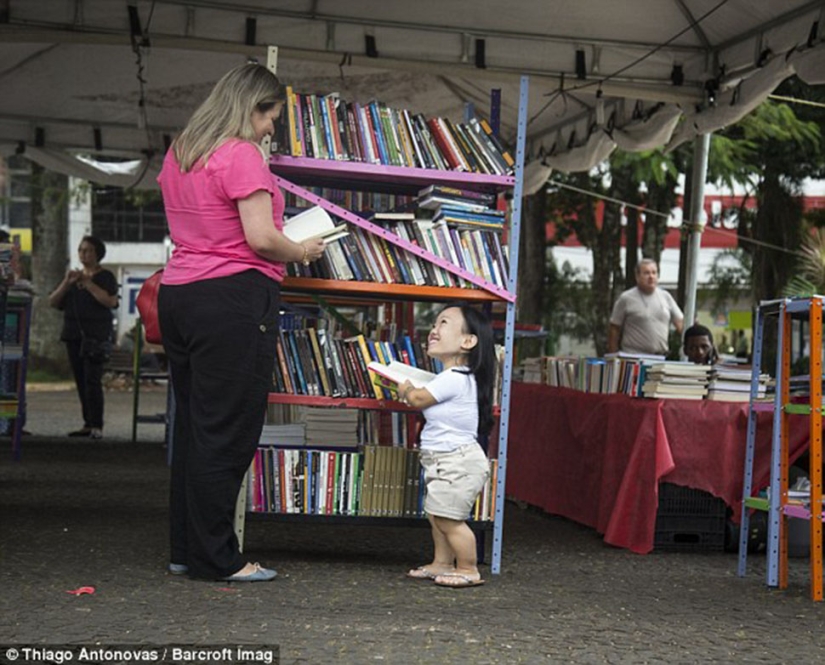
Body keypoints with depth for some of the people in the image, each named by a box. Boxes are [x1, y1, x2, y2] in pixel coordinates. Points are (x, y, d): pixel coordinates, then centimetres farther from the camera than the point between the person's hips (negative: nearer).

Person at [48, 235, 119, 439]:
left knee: (92, 380, -14)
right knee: (81, 381, 5)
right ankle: (87, 424, 8)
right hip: (73, 334, 6)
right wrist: (67, 283, -5)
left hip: (96, 336, -6)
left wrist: (88, 283, -17)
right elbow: (53, 302, 11)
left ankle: (96, 426, -15)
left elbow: (111, 301, -16)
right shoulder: (74, 276, 18)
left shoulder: (105, 276, 1)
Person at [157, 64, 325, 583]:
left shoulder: (179, 153, 16)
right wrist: (304, 252, 2)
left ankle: (186, 550, 19)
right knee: (227, 432, -4)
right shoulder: (242, 155, -11)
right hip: (234, 298, -9)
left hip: (178, 294, 9)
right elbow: (261, 238, -17)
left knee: (192, 426, 13)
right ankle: (216, 558, 2)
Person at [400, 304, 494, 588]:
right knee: (437, 515, 17)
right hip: (445, 462, 11)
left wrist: (405, 389, 9)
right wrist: (411, 391, 9)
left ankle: (468, 570, 5)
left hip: (457, 462, -11)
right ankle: (442, 563, 27)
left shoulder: (454, 379, -21)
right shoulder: (457, 377, 12)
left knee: (448, 518, -6)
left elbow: (418, 399, -10)